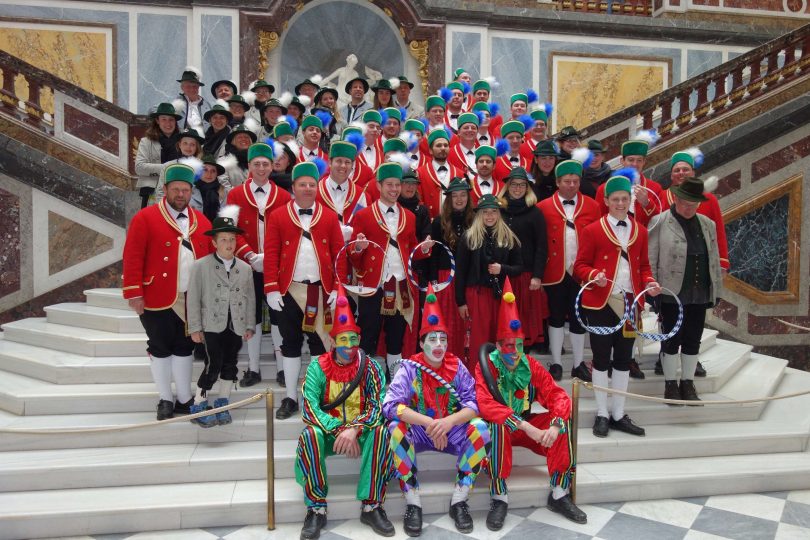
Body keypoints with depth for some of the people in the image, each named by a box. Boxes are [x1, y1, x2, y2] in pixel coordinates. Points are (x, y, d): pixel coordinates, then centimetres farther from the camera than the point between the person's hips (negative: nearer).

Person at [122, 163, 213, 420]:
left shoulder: (202, 221, 8)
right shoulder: (145, 218, -5)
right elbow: (132, 258, -9)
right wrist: (134, 293, -14)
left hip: (191, 299, 4)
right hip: (157, 298, -3)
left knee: (184, 347, 12)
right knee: (161, 348, 8)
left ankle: (185, 400, 23)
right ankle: (166, 400, 22)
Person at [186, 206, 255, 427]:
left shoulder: (245, 268, 8)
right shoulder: (201, 265, -2)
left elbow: (249, 299, 11)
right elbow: (193, 299, -3)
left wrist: (249, 326, 7)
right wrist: (195, 328, -5)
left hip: (236, 326, 4)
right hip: (212, 325, -3)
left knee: (230, 366, 7)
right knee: (213, 365, -7)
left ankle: (222, 405, 23)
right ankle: (198, 407, 10)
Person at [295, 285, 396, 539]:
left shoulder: (370, 367, -8)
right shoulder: (318, 367, -9)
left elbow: (378, 406, -15)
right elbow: (309, 409, -18)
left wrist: (354, 429, -32)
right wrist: (339, 430, -31)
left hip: (360, 430, 0)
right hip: (328, 431, 0)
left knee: (381, 432, -31)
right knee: (310, 434, -32)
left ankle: (372, 506, -19)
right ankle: (316, 509, -18)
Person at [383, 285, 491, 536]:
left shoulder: (456, 366, -4)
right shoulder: (409, 367, -10)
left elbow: (474, 404, -12)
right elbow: (390, 405, -22)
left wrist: (449, 421, -31)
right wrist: (428, 422, -33)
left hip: (452, 430, 2)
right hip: (418, 431, -1)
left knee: (480, 428, -25)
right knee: (396, 428, -31)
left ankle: (459, 501, -14)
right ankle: (413, 503, -18)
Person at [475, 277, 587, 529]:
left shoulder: (531, 365, -5)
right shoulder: (486, 366, -17)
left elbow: (558, 396, -12)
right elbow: (486, 406, -30)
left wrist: (555, 425, -32)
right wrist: (525, 426, -38)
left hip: (528, 425, 4)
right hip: (499, 427, -4)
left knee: (563, 421, -21)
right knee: (498, 425, -38)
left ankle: (559, 495, -9)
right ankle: (499, 498, -24)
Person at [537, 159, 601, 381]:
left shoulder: (592, 206, 2)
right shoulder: (543, 207, -3)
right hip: (555, 272, -1)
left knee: (578, 317, 11)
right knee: (556, 317, 11)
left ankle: (579, 364, 25)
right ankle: (556, 363, 23)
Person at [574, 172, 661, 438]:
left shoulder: (640, 231, 10)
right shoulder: (592, 230, -3)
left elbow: (643, 265, 15)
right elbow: (580, 266, -3)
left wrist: (649, 282, -4)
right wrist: (595, 275, -23)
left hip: (630, 302, 4)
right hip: (601, 303, -4)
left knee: (623, 359, 10)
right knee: (601, 358, 3)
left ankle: (619, 415, 21)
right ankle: (602, 415, 16)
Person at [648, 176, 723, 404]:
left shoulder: (708, 224, 11)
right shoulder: (660, 223, -6)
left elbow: (714, 259, 15)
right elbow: (650, 260, -6)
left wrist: (716, 289, 13)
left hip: (700, 295, 5)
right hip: (671, 294, -5)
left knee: (693, 341, 11)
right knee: (672, 341, 5)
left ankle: (688, 384, 25)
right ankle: (671, 385, 18)